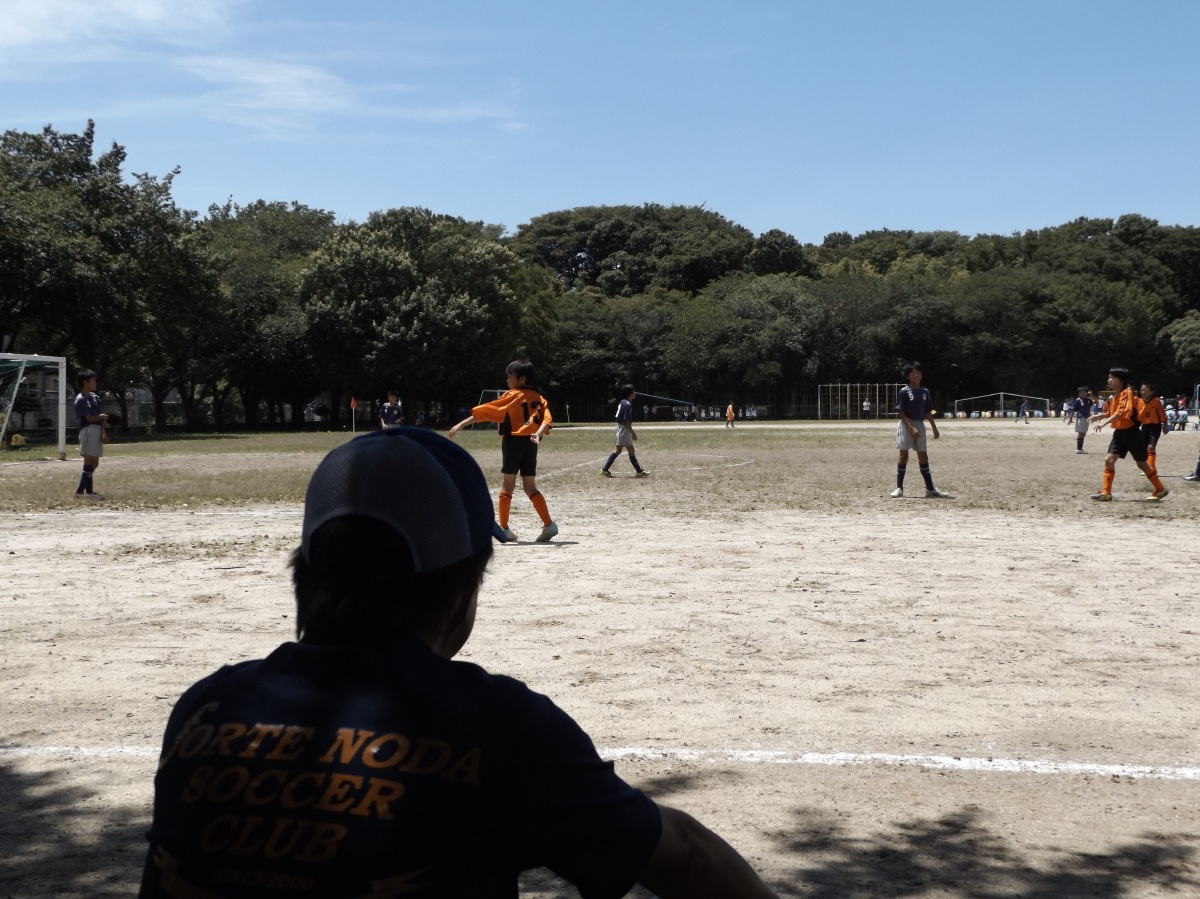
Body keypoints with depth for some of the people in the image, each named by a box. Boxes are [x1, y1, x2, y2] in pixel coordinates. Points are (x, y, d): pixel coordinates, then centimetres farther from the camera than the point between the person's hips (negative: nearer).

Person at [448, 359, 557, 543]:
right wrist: (538, 433, -20)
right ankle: (549, 525, -1)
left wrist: (461, 424, -6)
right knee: (530, 488, 10)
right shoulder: (538, 398, 13)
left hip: (513, 442, -5)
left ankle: (504, 528, 5)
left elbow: (485, 410, -6)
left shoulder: (511, 396, -2)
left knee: (507, 486, 4)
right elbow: (547, 419, -4)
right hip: (530, 444, 5)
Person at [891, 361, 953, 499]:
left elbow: (928, 412, 14)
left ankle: (930, 489, 9)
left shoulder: (925, 392, 8)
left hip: (920, 425, 5)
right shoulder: (904, 392, -8)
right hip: (906, 424, -5)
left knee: (923, 456, 7)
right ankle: (899, 488, 1)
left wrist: (934, 428, 11)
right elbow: (901, 412, -12)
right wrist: (911, 428, -19)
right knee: (904, 455, -4)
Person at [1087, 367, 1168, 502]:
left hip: (1131, 432, -8)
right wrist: (1100, 416, 3)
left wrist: (1104, 422, -38)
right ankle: (1106, 492, -7)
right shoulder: (1114, 397, 10)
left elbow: (1122, 412, -30)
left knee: (1141, 463, 5)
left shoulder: (1127, 393, -16)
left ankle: (1160, 490, 21)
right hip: (1119, 432, 8)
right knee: (1109, 459, -6)